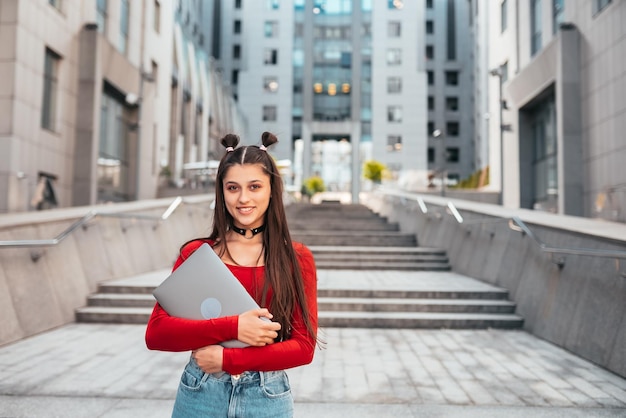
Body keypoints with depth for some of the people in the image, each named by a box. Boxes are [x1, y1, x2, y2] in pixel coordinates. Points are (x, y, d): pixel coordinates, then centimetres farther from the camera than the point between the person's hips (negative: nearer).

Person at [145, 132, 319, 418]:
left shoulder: (296, 257, -5)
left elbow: (304, 346, -7)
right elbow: (155, 333, -8)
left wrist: (227, 358, -14)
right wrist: (232, 328, -20)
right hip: (200, 395, 1)